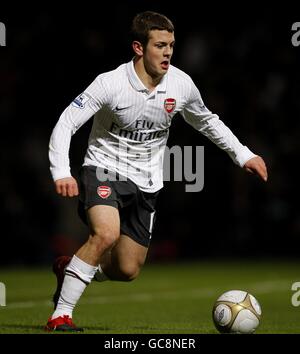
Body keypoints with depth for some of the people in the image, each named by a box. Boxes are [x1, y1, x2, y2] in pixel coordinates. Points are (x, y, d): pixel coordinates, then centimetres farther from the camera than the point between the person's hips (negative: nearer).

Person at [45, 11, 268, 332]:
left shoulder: (181, 85, -5)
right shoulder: (110, 83, -19)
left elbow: (206, 122, 16)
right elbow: (65, 124, -17)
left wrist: (243, 155, 13)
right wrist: (61, 174, -30)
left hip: (145, 182, 5)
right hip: (104, 169, -5)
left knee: (128, 271, 3)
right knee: (107, 233, -33)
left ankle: (68, 269, 33)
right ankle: (60, 315, -22)